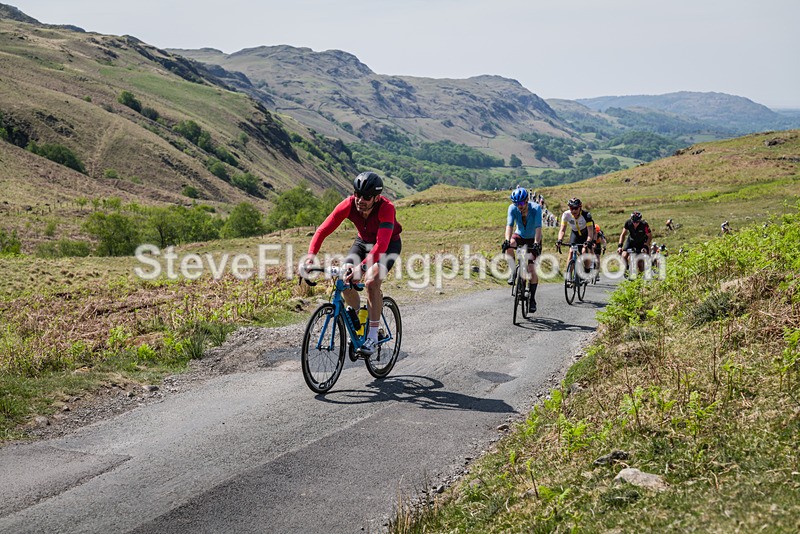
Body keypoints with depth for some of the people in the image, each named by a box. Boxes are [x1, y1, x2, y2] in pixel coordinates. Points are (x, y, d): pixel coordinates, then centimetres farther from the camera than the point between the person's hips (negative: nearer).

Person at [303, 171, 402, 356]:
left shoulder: (386, 207, -37)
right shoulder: (348, 204, -27)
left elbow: (381, 245, -46)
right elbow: (323, 229, -28)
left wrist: (361, 267, -58)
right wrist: (311, 254, -43)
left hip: (389, 244, -4)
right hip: (363, 242, 4)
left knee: (371, 282, -28)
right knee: (344, 281, -16)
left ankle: (372, 337, -16)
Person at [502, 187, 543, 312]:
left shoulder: (536, 208, -27)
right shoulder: (512, 208, -21)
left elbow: (538, 227, -36)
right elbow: (509, 225, -31)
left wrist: (536, 243, -50)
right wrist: (507, 240, -49)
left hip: (533, 239, -2)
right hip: (520, 236, 2)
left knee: (532, 270, -11)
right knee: (508, 246, -33)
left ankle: (532, 299, 1)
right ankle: (513, 272, -13)